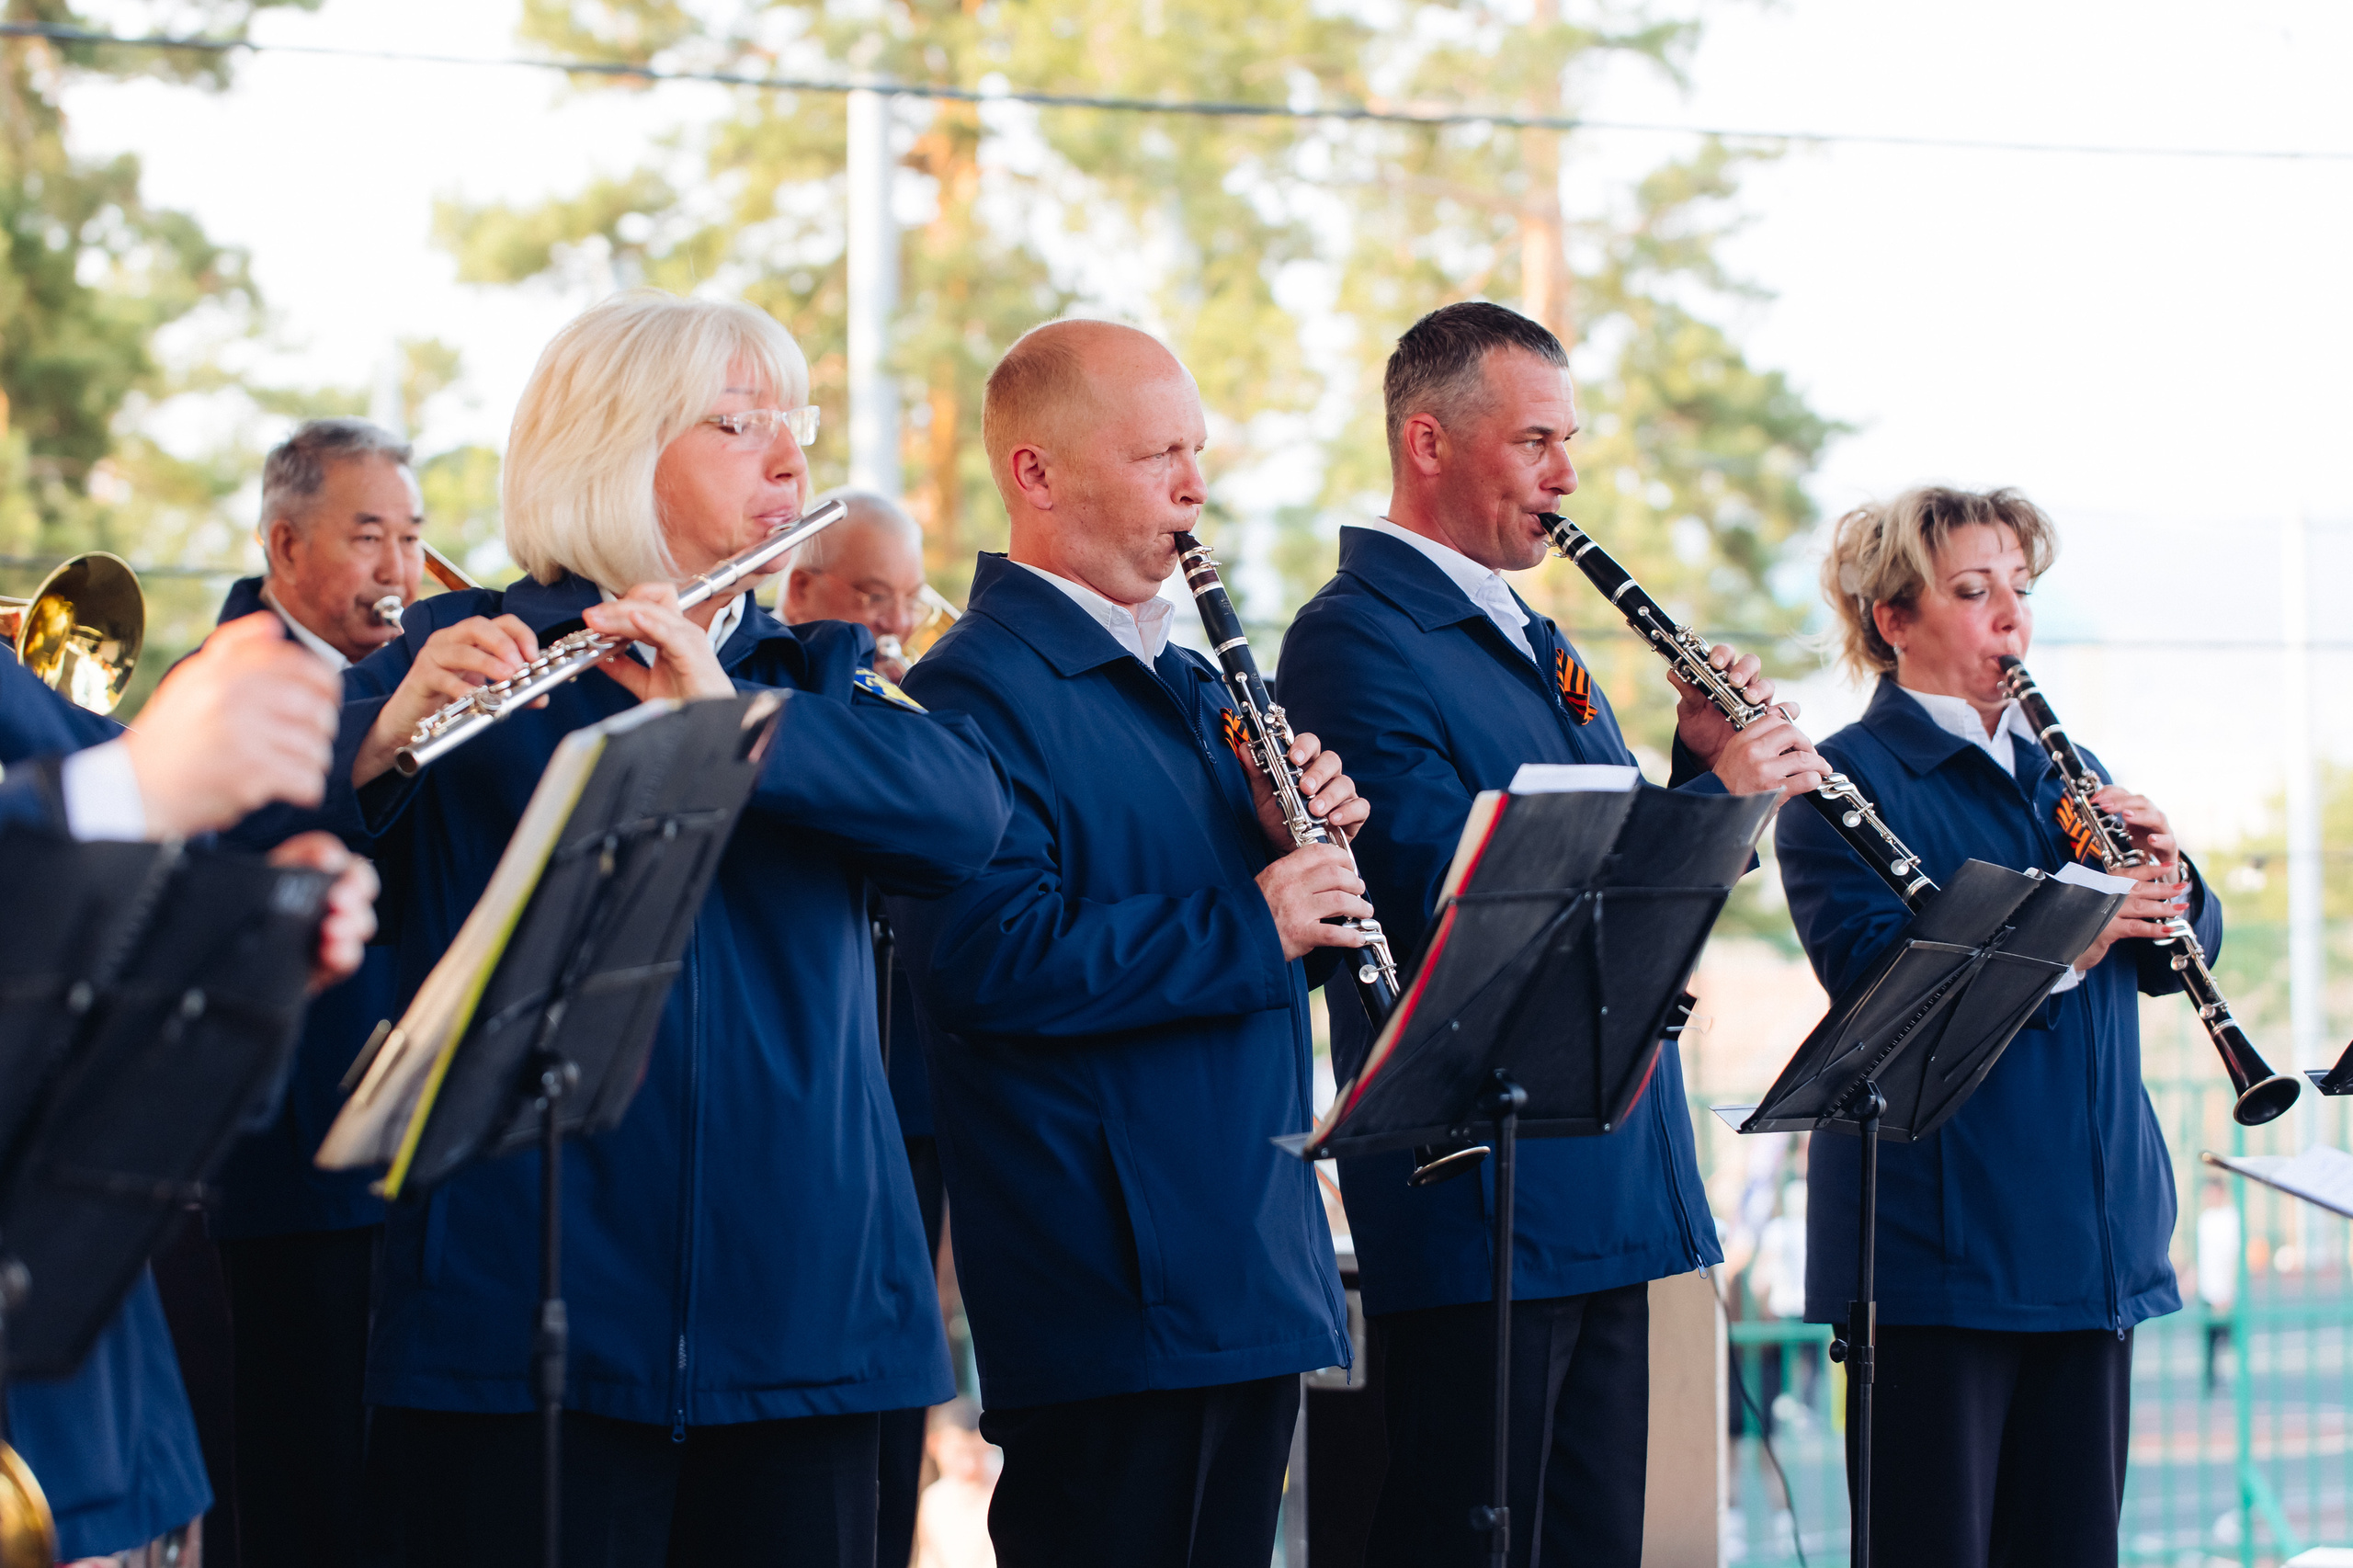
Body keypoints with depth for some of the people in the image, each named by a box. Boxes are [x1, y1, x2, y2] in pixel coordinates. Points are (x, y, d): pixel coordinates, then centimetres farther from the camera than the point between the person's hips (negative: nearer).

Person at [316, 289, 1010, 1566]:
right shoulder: (464, 655, 4)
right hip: (529, 1305, -3)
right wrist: (382, 736, -28)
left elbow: (967, 814, -6)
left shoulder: (819, 678, 15)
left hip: (800, 1305, 4)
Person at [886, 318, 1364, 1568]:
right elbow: (994, 957, -24)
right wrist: (1249, 928, -21)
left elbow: (1289, 926, 21)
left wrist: (1305, 838, 0)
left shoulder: (1189, 686, 19)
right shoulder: (978, 692, -12)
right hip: (1115, 1280, -9)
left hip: (1257, 1265, 9)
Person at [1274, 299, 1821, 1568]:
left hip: (1613, 1200, 9)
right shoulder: (1354, 640, -10)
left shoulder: (1536, 643, 20)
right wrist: (1714, 795, -16)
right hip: (1481, 1210, -9)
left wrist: (1703, 763, 1)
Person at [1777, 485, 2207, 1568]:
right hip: (1941, 1228, -6)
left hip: (2093, 1234, 7)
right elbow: (1868, 964, -18)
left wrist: (2166, 885, -7)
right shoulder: (1846, 779, -3)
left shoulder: (2067, 774, 20)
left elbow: (2171, 959, 14)